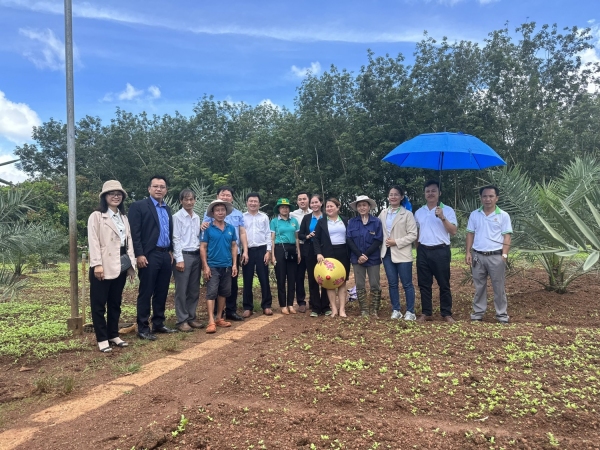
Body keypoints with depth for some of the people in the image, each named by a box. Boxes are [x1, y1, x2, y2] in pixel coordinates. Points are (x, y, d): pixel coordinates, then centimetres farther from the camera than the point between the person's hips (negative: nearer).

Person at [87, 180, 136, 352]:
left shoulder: (124, 217, 16)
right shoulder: (96, 216, -3)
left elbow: (129, 241, 13)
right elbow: (93, 242, -10)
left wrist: (131, 264, 7)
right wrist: (97, 264, -19)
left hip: (121, 266, 6)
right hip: (104, 266, -6)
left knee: (115, 303, 13)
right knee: (99, 304, 2)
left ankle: (114, 335, 22)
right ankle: (102, 339, 9)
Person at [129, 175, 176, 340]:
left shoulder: (167, 209, 16)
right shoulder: (139, 206, -5)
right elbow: (134, 233, -11)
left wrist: (170, 251, 13)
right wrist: (139, 254, -16)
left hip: (165, 255, 7)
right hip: (149, 255, -6)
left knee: (162, 292, 12)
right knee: (146, 293, 1)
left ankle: (158, 324, 23)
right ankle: (143, 328, 9)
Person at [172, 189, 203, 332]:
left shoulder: (197, 217, 12)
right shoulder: (177, 217, -6)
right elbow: (176, 239, -9)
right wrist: (179, 259, -13)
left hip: (196, 255, 6)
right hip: (183, 255, -6)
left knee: (194, 290, 11)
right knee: (182, 290, 0)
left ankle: (191, 318, 22)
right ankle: (182, 320, 8)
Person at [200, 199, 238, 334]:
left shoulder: (231, 228, 5)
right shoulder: (208, 228, -5)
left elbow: (234, 246, 9)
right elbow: (203, 247, -5)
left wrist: (234, 264, 3)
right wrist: (205, 266, -11)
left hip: (227, 266, 4)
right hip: (213, 266, -4)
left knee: (224, 293, 11)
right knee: (211, 293, -4)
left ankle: (219, 318, 22)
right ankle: (211, 321, -4)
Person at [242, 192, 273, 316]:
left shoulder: (264, 217, 6)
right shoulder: (242, 217, 4)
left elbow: (268, 235, 6)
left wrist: (268, 251, -1)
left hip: (261, 250, 0)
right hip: (247, 251, 0)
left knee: (264, 279, 4)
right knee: (247, 280, 5)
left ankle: (266, 306, 15)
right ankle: (248, 307, 15)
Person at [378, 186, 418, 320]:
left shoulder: (407, 214, -4)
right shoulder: (383, 213, 10)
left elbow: (413, 235, -9)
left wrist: (396, 242, -15)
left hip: (402, 254, -4)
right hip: (387, 253, 4)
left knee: (407, 284, 3)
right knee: (392, 283, 10)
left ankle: (410, 311, 14)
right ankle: (396, 310, 21)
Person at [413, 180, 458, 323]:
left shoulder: (447, 210, -2)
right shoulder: (419, 212, 11)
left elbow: (453, 231, -10)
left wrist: (443, 217, -21)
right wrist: (418, 249, 12)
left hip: (441, 251, -4)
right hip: (423, 251, 4)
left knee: (444, 284, 3)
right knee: (424, 284, 8)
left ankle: (447, 314, 13)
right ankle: (426, 313, 17)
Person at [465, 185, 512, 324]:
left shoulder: (503, 215, -1)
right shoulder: (474, 215, 6)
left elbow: (507, 236, -2)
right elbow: (470, 234, 8)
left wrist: (504, 255, -11)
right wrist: (468, 252, 1)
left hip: (496, 256, -2)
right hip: (478, 255, 2)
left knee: (499, 287, 5)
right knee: (479, 286, 10)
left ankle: (502, 314, 15)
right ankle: (478, 313, 18)